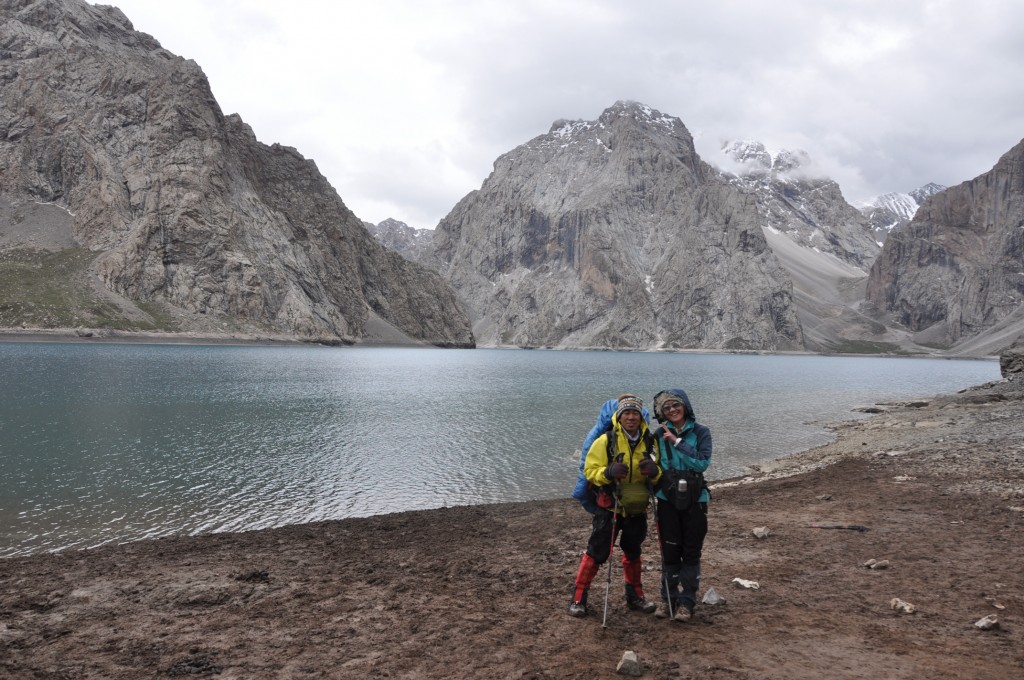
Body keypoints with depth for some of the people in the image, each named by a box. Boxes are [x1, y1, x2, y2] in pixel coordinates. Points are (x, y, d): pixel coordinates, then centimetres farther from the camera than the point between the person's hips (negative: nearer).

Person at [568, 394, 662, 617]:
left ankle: (635, 596, 34)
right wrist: (608, 472, -31)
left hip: (637, 509, 4)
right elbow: (589, 470, -12)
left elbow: (659, 475, 7)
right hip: (610, 507, -4)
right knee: (596, 553, -2)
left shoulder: (650, 442, 0)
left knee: (633, 553, 20)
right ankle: (578, 598, 9)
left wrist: (655, 471, -16)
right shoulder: (606, 441, -13)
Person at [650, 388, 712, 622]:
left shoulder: (700, 432, -5)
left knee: (691, 552, 5)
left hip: (694, 500, -1)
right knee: (670, 551, 6)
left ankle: (686, 601, 15)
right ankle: (668, 598, 19)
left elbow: (703, 462, -17)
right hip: (667, 499, 1)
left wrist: (677, 442, -19)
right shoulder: (659, 435, 0)